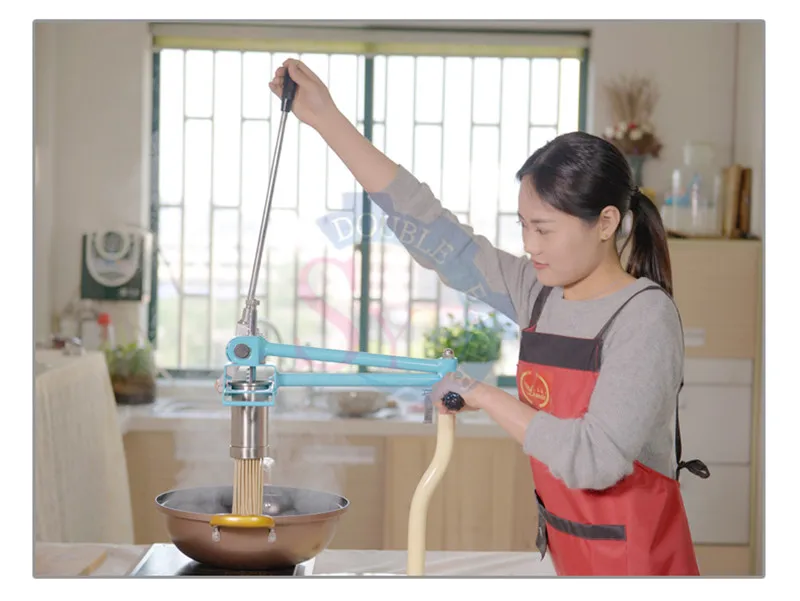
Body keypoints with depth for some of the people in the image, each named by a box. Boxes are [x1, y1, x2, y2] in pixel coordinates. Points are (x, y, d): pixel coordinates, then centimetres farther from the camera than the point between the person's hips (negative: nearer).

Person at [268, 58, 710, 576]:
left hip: (635, 553, -6)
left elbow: (597, 459, -29)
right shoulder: (537, 292, -1)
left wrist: (486, 396, -20)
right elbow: (431, 228, -2)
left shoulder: (646, 316, -19)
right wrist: (326, 119, -4)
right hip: (568, 549, 6)